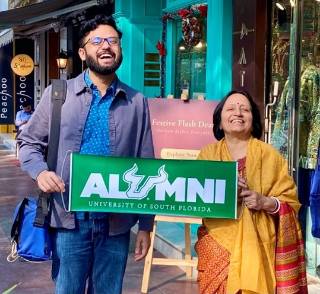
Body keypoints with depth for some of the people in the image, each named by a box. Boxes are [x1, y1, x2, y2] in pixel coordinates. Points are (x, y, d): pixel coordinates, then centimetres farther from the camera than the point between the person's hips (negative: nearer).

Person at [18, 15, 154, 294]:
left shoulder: (137, 102, 5)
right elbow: (29, 142, 8)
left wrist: (146, 225, 5)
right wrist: (40, 172, -14)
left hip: (117, 222, 1)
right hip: (69, 218, -1)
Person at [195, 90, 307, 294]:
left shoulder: (270, 155, 1)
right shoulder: (207, 154, 5)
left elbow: (290, 202, 2)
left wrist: (265, 202, -17)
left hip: (257, 244, -1)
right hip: (217, 242, 1)